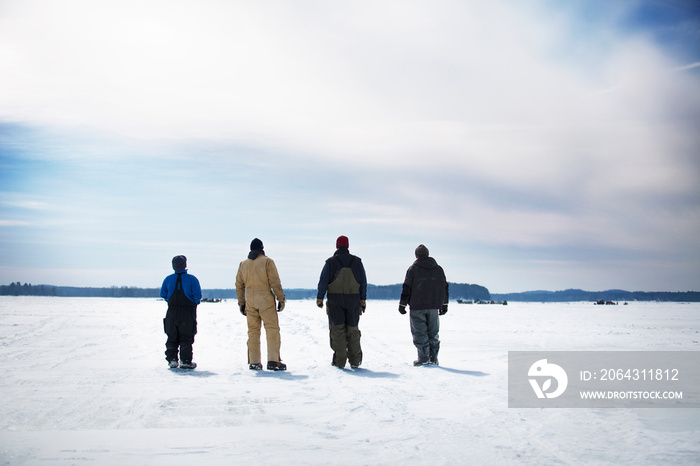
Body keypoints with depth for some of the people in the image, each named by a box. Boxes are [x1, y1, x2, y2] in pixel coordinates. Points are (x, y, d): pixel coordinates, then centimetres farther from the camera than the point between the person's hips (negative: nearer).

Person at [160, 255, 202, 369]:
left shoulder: (168, 279, 0)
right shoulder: (192, 279, -10)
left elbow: (163, 294, 6)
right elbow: (197, 295, -13)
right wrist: (194, 302, 6)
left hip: (172, 312, 3)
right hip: (188, 313, -3)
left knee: (172, 338, 13)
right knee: (186, 338, 4)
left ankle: (172, 360, 10)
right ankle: (185, 361, 1)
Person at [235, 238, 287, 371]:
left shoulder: (243, 264, 12)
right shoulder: (267, 261, -3)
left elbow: (239, 285, 13)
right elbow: (275, 282, -9)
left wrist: (241, 302, 19)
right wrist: (281, 299, -5)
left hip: (250, 301, 4)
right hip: (266, 300, -4)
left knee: (253, 331, 8)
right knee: (272, 329, -2)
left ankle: (254, 362, 8)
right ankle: (273, 360, -9)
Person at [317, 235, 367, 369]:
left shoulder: (331, 262, -2)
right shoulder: (357, 262, 5)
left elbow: (323, 282, -4)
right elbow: (363, 283, 6)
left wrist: (319, 298, 4)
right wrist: (363, 300, 10)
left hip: (335, 300, -2)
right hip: (353, 300, 2)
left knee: (337, 330, 2)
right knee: (353, 330, 9)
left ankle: (339, 360, 0)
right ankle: (355, 360, 9)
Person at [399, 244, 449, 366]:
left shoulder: (413, 269, -3)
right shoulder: (438, 269, 10)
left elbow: (406, 288, -5)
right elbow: (445, 287, 13)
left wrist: (402, 304, 2)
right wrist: (444, 304, 21)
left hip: (417, 307, -4)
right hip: (434, 306, 4)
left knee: (419, 333, 1)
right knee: (433, 332, 11)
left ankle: (424, 358, -4)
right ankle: (433, 358, 11)